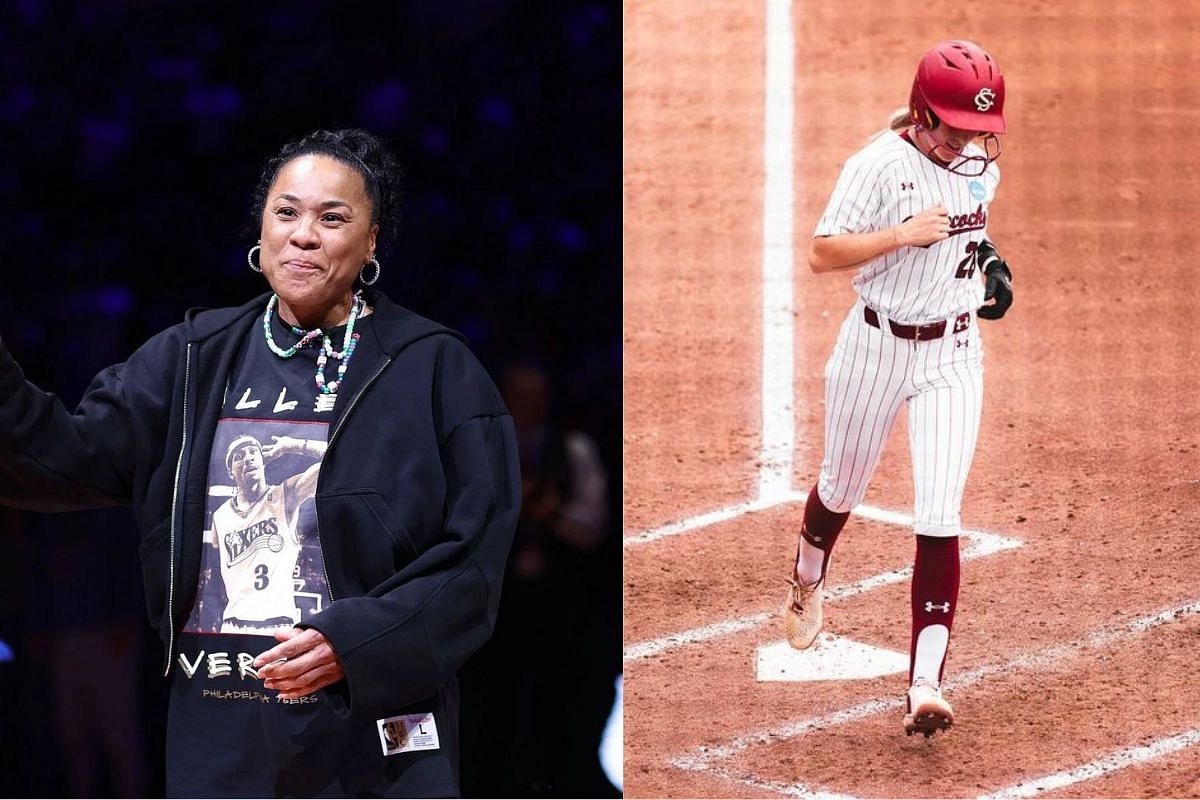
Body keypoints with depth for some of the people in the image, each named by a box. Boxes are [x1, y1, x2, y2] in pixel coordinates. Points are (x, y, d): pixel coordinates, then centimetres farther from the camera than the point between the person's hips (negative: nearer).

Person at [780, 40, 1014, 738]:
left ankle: (927, 684, -14)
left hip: (954, 356, 2)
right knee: (844, 488, 19)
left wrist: (988, 255, 4)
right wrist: (905, 234, -31)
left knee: (940, 520, -9)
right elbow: (823, 254, -22)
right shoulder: (880, 166, -18)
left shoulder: (978, 163, 0)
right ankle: (807, 583, 55)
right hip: (879, 347, -2)